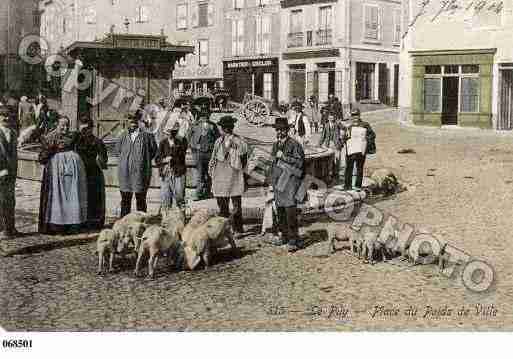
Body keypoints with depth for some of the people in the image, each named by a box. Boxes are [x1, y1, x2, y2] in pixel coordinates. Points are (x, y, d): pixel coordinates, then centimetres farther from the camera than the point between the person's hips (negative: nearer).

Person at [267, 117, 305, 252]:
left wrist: (283, 156, -14)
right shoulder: (275, 145, 17)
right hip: (278, 181, 8)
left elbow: (299, 162, -13)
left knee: (290, 209, -13)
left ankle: (294, 239, -10)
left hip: (290, 180, -8)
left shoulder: (294, 144, -6)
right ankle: (285, 236, 21)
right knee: (280, 210, 10)